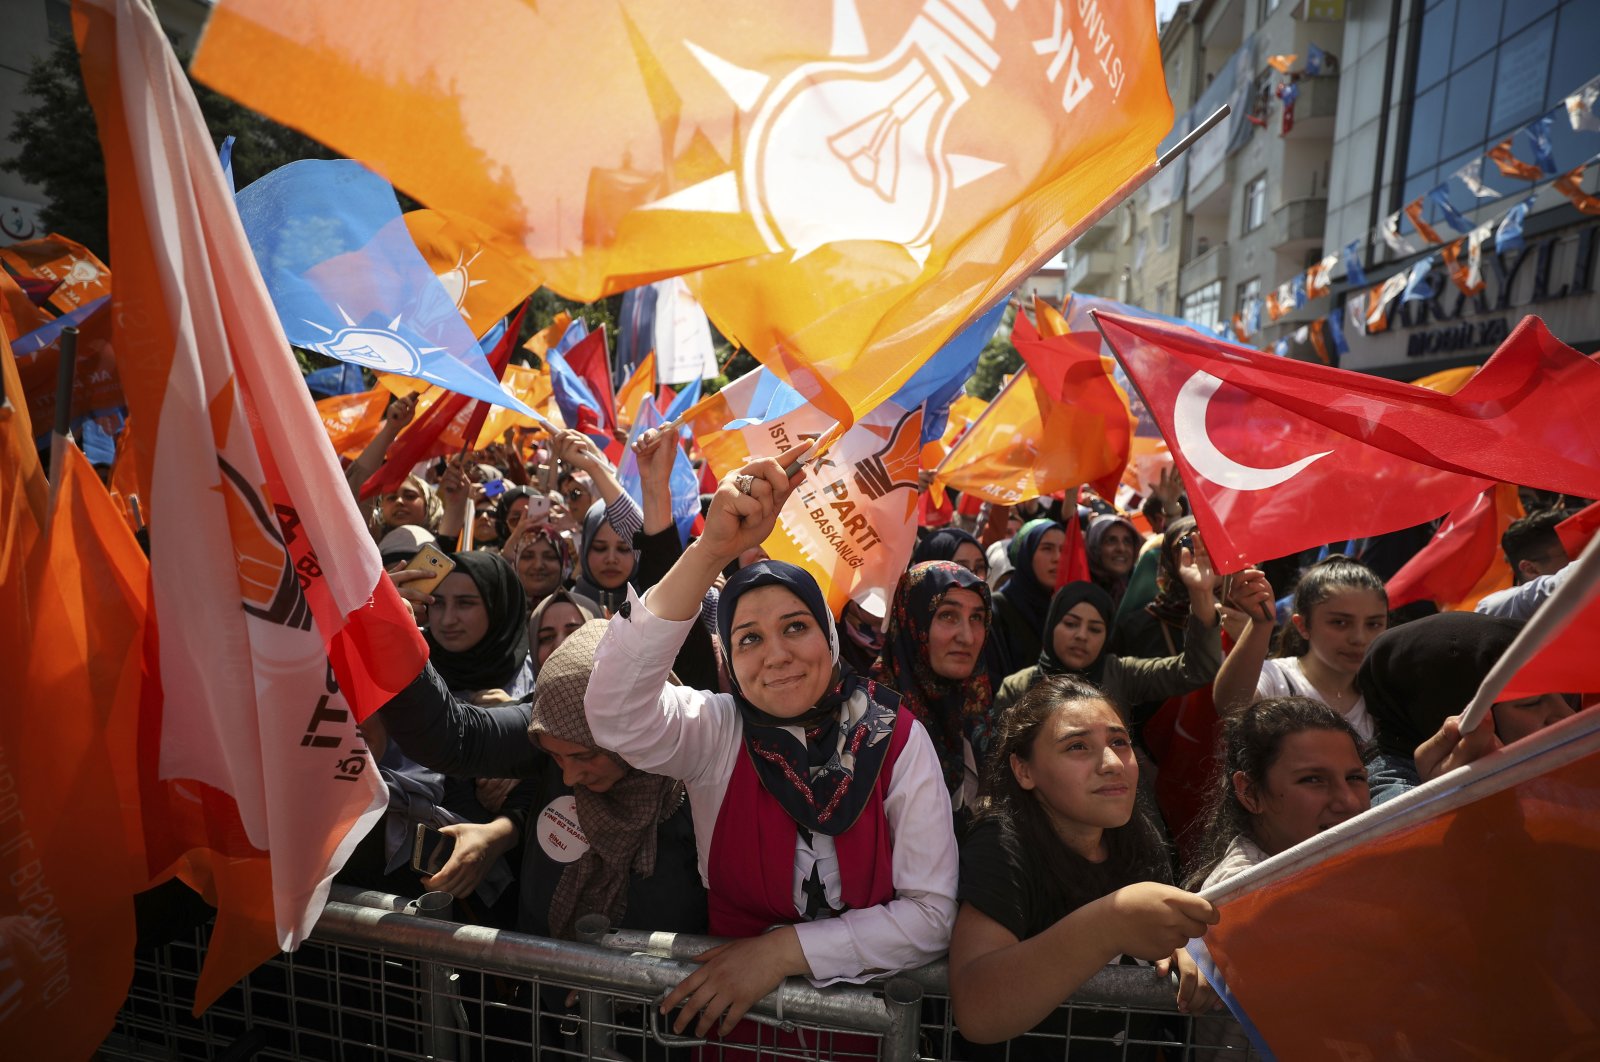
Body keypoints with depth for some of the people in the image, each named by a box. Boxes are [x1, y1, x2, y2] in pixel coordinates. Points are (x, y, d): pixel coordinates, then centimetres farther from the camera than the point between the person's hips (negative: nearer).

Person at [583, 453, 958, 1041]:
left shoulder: (895, 736, -10)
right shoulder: (713, 729, -9)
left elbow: (934, 913, -10)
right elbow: (614, 714, -29)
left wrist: (786, 949, -18)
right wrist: (711, 551, -36)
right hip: (731, 1001, 0)